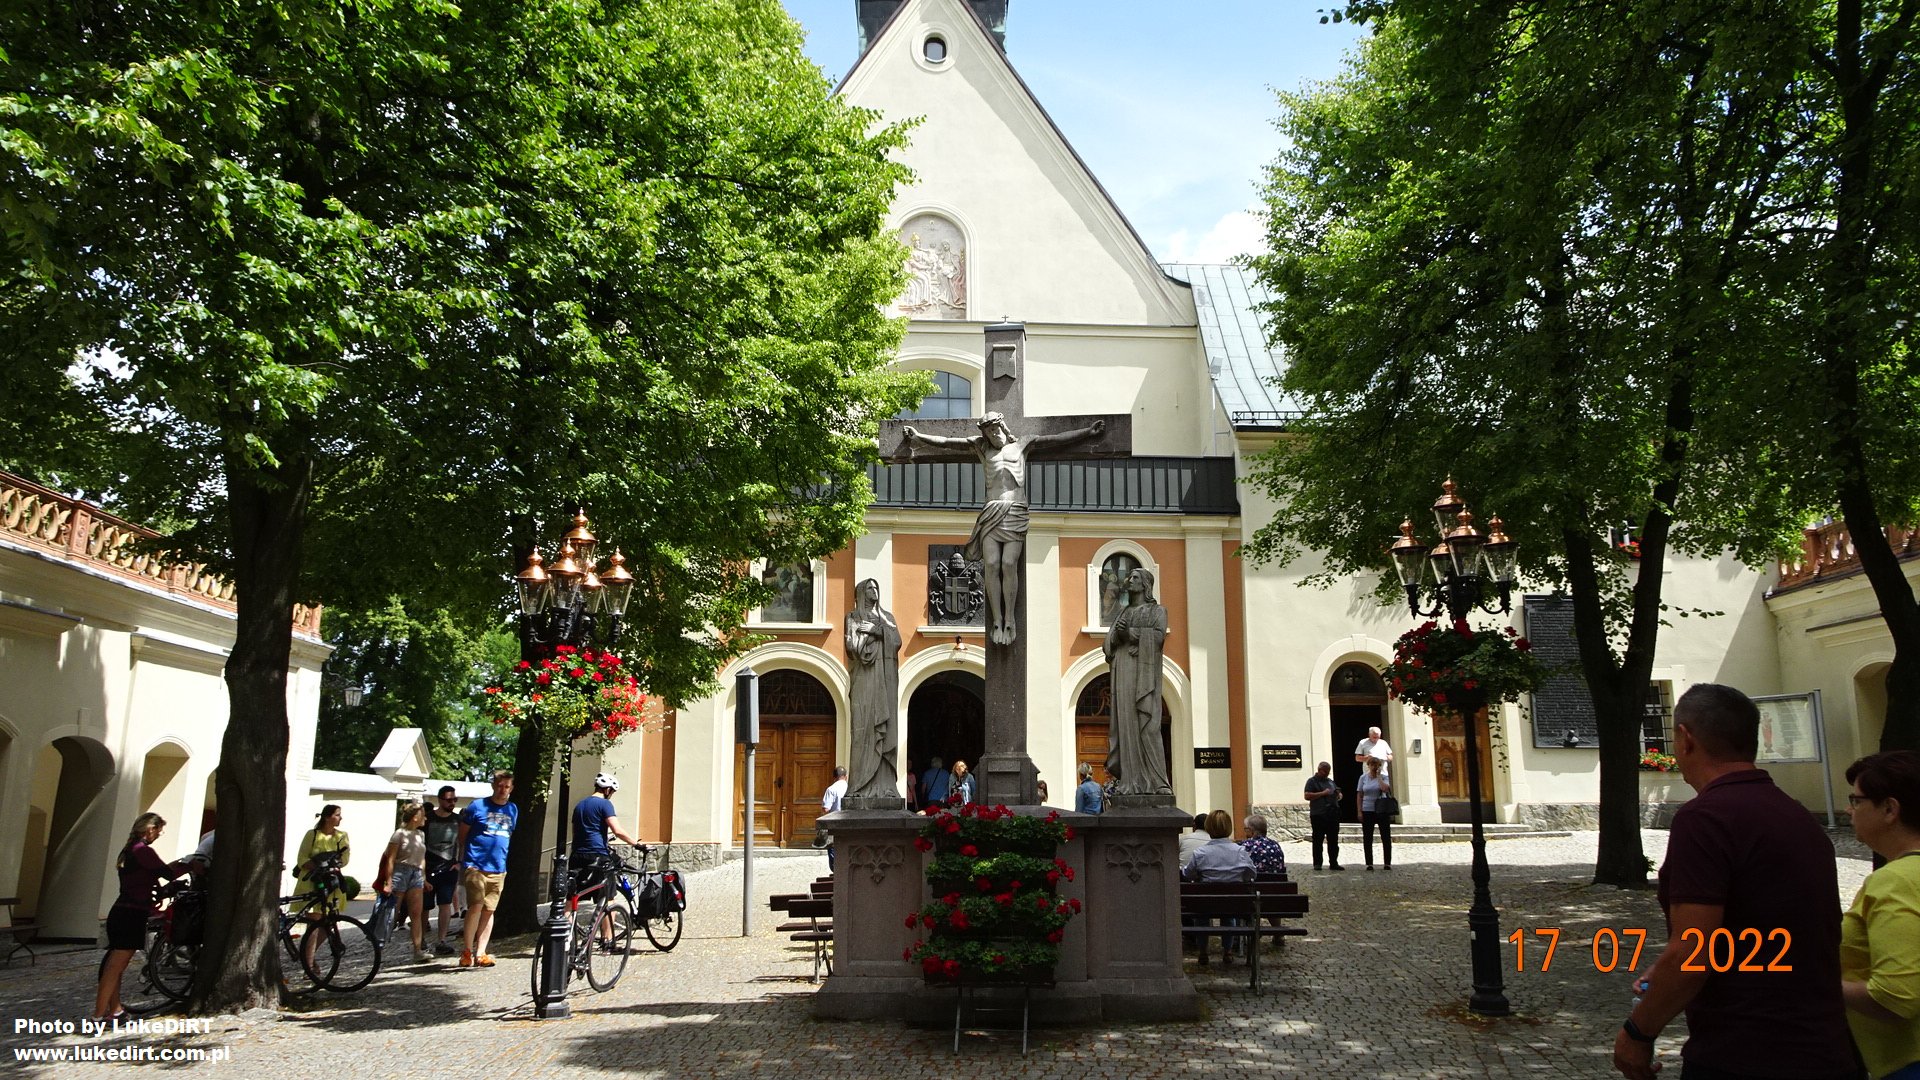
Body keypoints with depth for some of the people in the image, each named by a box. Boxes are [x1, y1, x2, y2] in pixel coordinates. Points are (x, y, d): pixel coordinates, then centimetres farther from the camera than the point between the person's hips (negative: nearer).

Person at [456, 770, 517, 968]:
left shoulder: (513, 810, 12)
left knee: (489, 911, 5)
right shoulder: (477, 806, -1)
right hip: (475, 866, -4)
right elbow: (462, 835, 4)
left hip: (498, 869, 4)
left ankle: (481, 953, 9)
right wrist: (464, 860, 2)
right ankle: (467, 951, -3)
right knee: (476, 906, -13)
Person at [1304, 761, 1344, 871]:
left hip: (1333, 815, 6)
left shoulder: (1330, 781, 20)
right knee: (1318, 840, -1)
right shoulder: (1312, 781, 0)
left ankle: (1334, 862, 12)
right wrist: (1323, 793, -14)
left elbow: (1337, 796, 29)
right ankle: (1317, 863, 4)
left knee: (1333, 841, 6)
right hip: (1319, 815, -6)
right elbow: (1307, 796, -11)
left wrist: (1338, 795, 5)